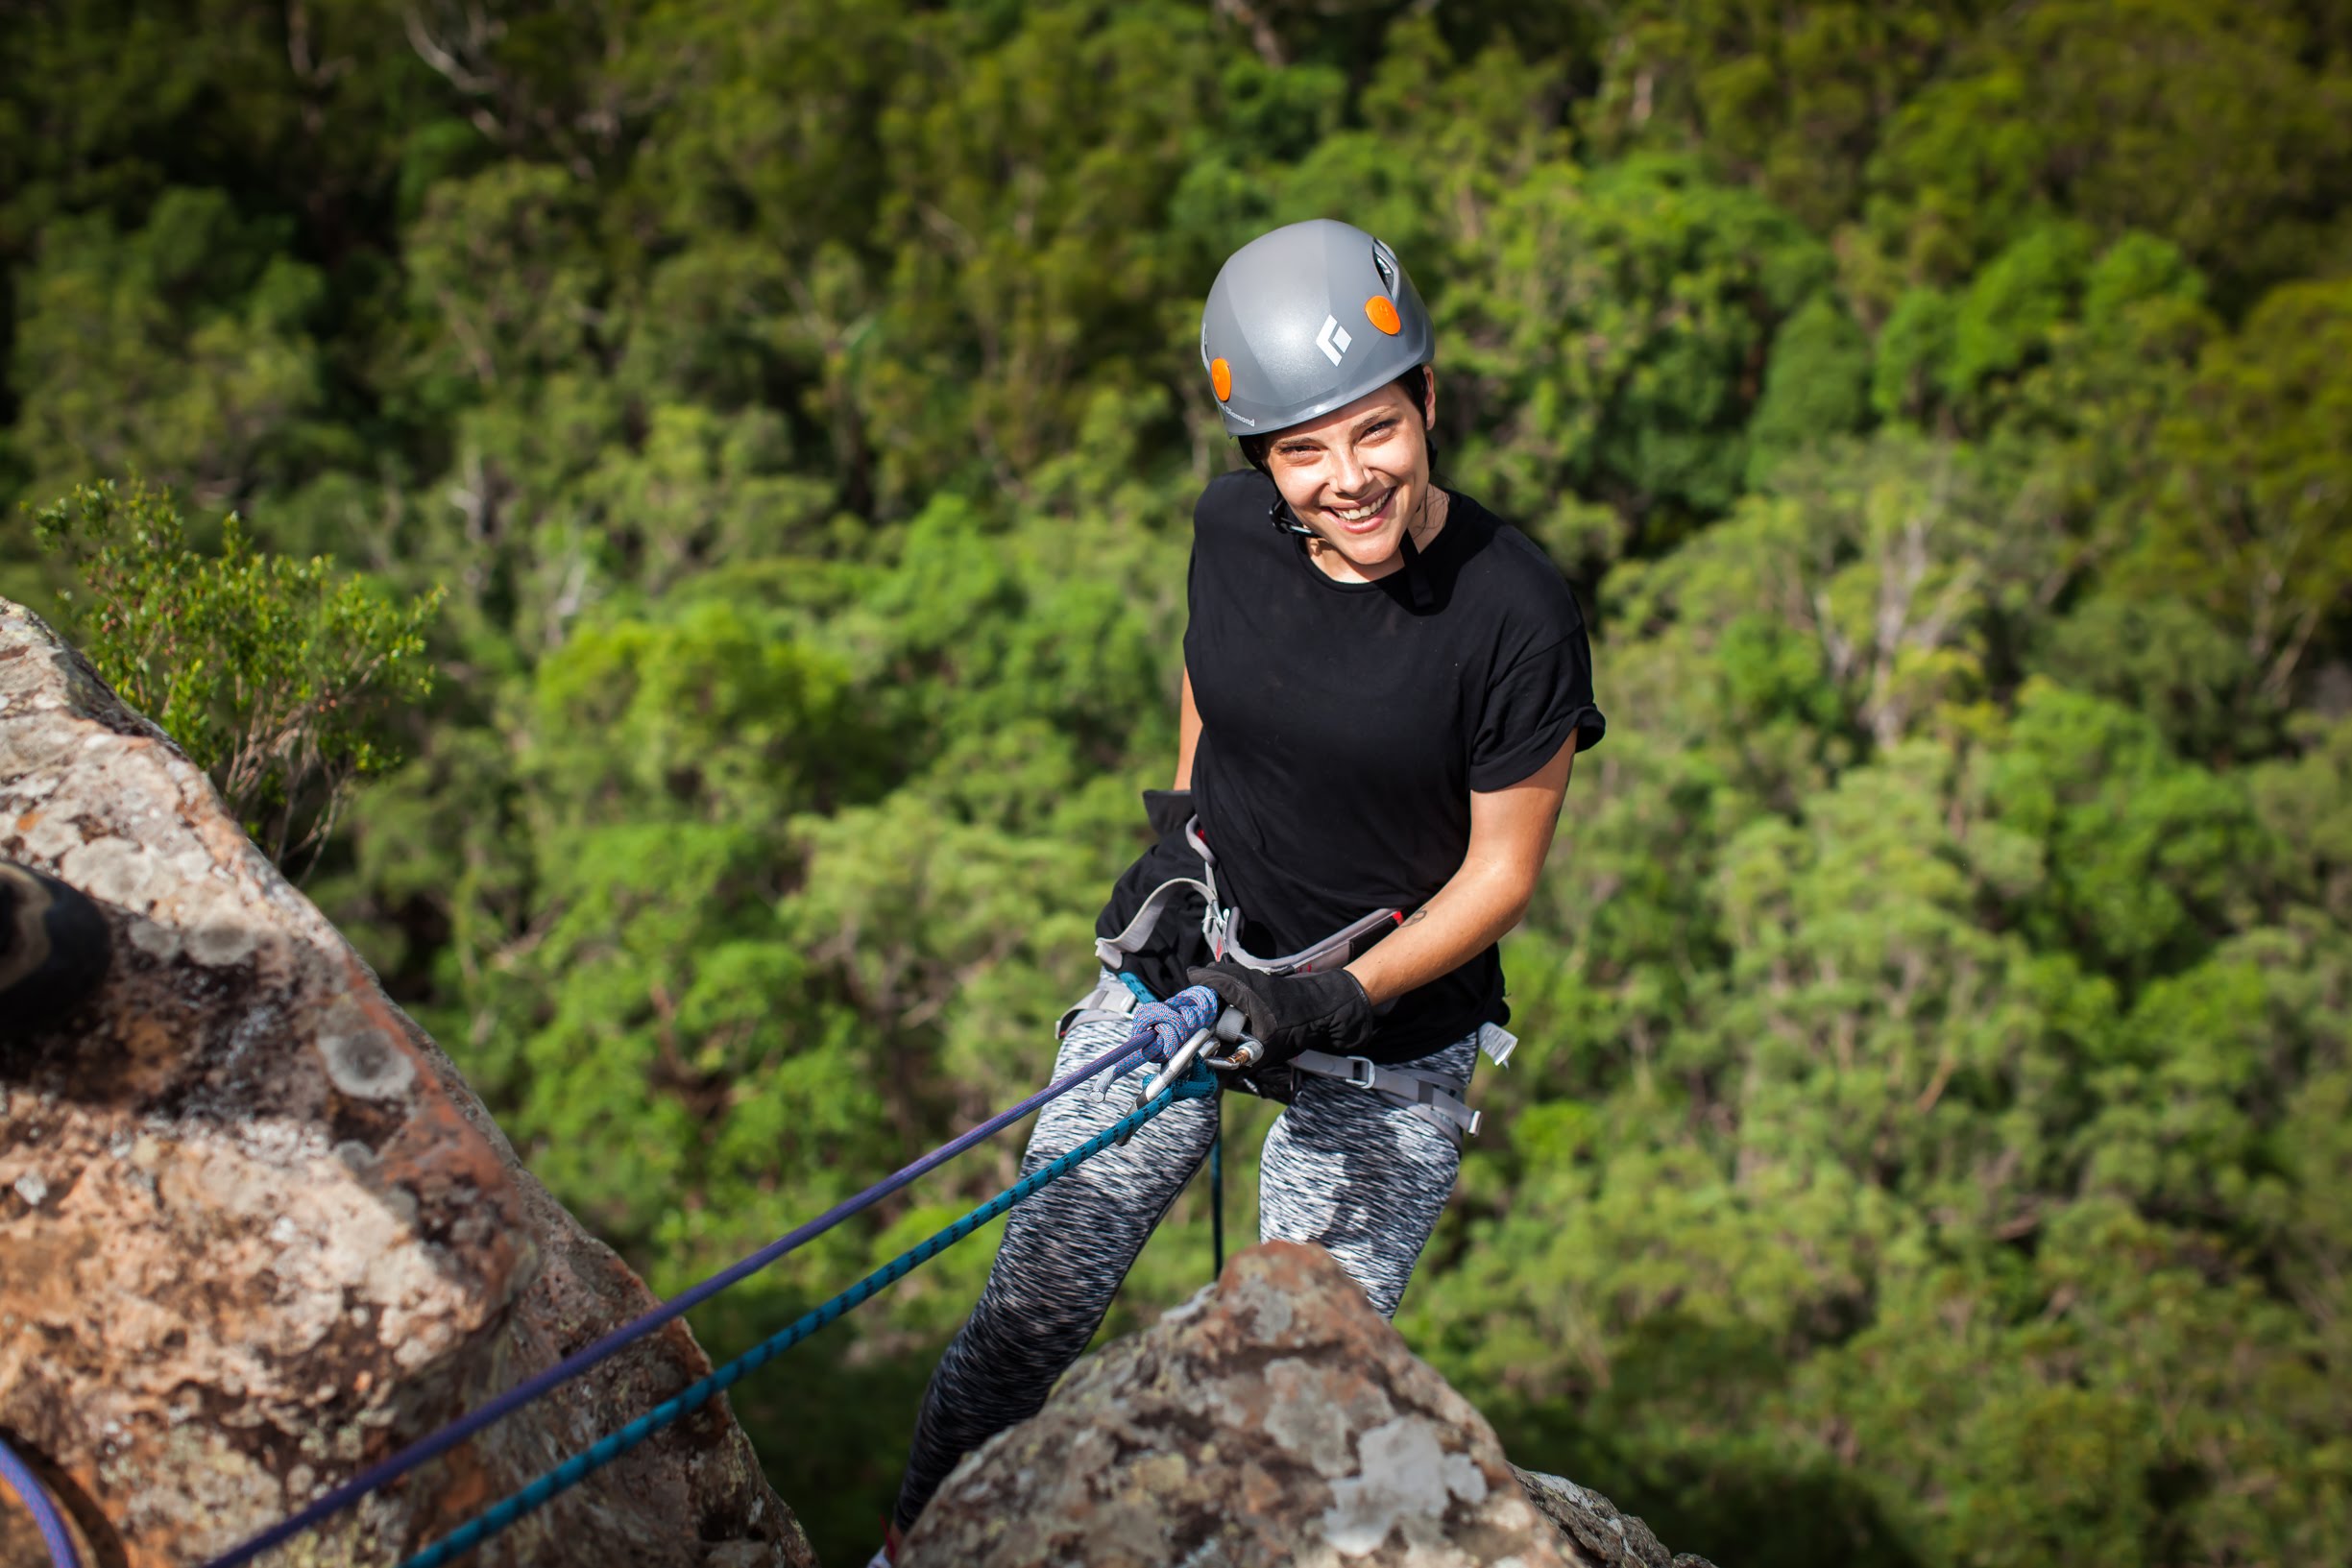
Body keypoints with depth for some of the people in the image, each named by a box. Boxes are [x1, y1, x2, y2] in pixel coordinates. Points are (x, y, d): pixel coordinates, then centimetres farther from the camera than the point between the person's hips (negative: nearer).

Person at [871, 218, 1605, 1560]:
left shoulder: (1517, 617, -22)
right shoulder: (1234, 529, -9)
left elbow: (1503, 872, -13)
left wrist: (1343, 997, -22)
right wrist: (1181, 841, 7)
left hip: (1388, 1038, -3)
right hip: (1186, 962, 3)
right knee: (1037, 1304, 4)